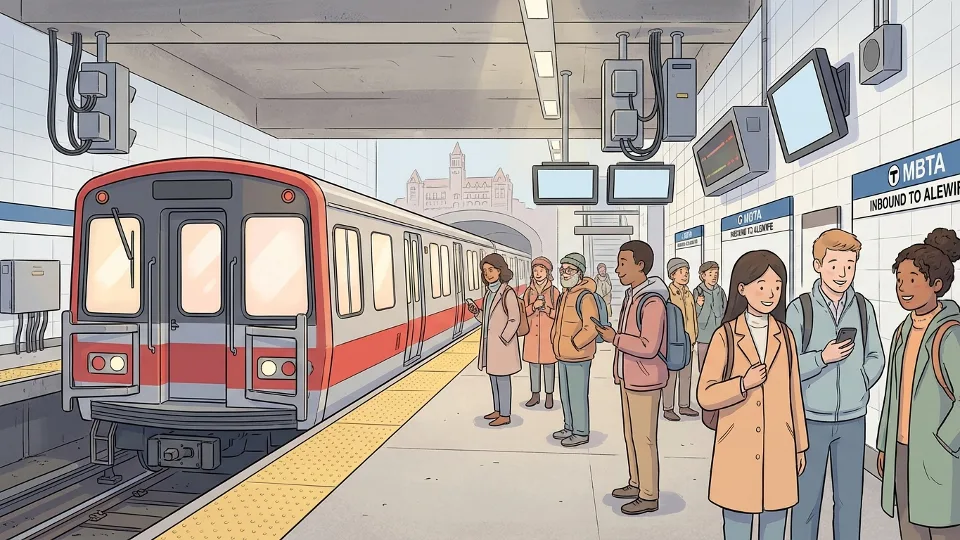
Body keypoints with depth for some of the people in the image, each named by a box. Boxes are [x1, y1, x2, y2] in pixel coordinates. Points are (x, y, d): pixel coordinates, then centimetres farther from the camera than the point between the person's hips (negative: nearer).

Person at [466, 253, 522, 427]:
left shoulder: (508, 293, -15)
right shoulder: (490, 293, 10)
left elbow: (514, 320, -17)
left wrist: (503, 340, -20)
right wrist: (476, 312, -1)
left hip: (503, 343, -9)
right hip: (490, 343, 9)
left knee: (502, 378, -2)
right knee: (493, 377, 14)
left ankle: (505, 415, 7)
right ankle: (498, 411, 25)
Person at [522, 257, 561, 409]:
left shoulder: (554, 291, -5)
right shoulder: (528, 291, 4)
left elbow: (558, 314, -4)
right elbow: (523, 312, 2)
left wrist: (546, 309, -22)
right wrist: (534, 306, -16)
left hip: (548, 333, -3)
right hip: (532, 333, 3)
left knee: (548, 364, 4)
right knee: (533, 364, 10)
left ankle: (549, 396, 14)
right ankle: (535, 395, 20)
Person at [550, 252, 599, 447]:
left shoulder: (585, 296, -17)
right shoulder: (565, 294, 11)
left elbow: (591, 328, -23)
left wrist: (574, 343, -18)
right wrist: (554, 339, 14)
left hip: (578, 356, -9)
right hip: (564, 355, 9)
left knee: (578, 394, -1)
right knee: (565, 394, 18)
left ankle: (581, 433, 12)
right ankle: (570, 427, 31)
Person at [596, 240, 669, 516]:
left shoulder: (652, 301, -21)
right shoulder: (632, 295, 7)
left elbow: (649, 347, -25)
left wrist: (614, 338, -18)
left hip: (644, 381, -9)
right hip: (629, 378, 9)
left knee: (644, 439, 1)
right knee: (630, 435, 18)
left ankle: (649, 496, 14)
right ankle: (636, 484, 33)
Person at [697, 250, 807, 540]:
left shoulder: (785, 336, 3)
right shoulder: (725, 336, -7)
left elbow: (793, 393, 10)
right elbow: (705, 396, -8)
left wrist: (800, 446, 13)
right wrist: (743, 383, -22)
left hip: (778, 449, 3)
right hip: (737, 450, -3)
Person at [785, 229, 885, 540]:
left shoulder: (864, 308, 0)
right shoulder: (800, 308, -10)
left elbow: (875, 356, 10)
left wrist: (861, 383, -6)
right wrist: (822, 357, -24)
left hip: (853, 419, 3)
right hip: (811, 418, -3)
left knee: (850, 500, 13)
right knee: (807, 500, 7)